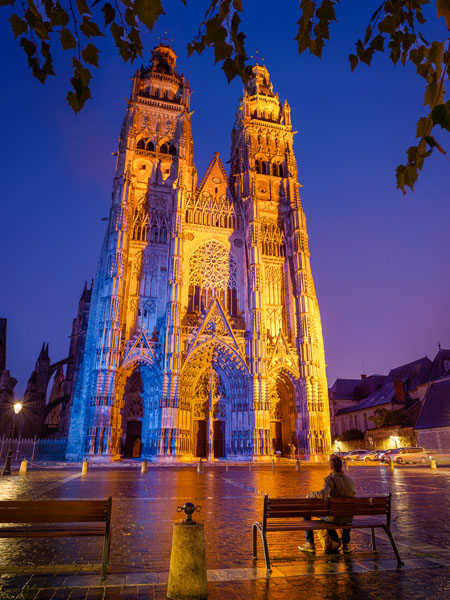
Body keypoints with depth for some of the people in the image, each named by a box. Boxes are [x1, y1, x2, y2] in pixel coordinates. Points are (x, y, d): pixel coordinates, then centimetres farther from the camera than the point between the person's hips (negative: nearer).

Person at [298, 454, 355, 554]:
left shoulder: (330, 479, -18)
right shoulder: (351, 480, 1)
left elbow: (323, 494, -36)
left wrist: (310, 494, -16)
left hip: (335, 517, -5)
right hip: (348, 519, 6)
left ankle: (310, 544, 17)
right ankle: (346, 544, 39)